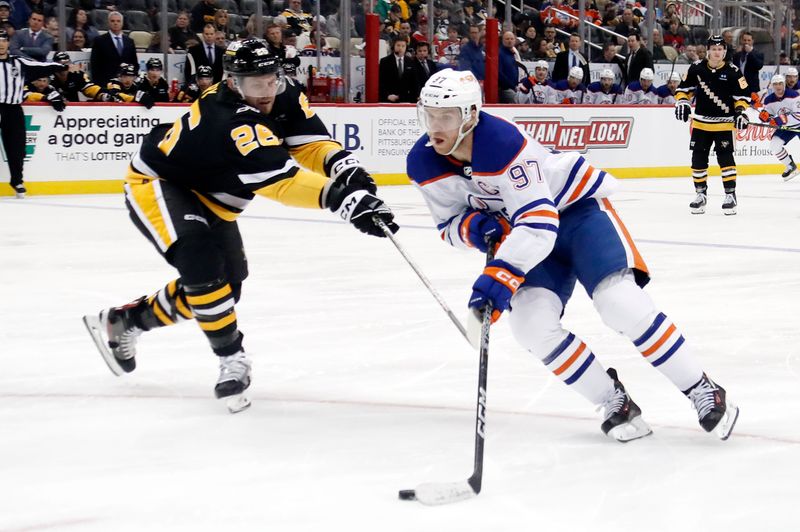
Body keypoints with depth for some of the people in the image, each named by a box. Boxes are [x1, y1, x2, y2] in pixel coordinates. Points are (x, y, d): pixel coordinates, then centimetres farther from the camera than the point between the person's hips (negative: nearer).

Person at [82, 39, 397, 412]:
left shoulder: (285, 98, -13)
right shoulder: (231, 121, -39)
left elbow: (312, 143, -17)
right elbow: (281, 179, -48)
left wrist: (346, 168, -39)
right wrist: (341, 199, -59)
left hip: (206, 197, 9)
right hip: (156, 183, -9)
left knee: (221, 286, 11)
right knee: (200, 260, -33)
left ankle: (122, 321, 29)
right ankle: (232, 360, -21)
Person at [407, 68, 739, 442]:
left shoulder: (503, 143, -33)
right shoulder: (423, 165, -12)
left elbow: (539, 223, -37)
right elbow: (448, 225, 1)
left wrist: (500, 276, -48)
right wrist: (472, 226, -23)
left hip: (578, 206, -6)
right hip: (522, 226, 6)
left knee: (620, 302, -23)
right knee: (531, 324, -17)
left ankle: (703, 393, -9)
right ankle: (615, 404, -2)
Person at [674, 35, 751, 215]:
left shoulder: (732, 72, -7)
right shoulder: (696, 68, -1)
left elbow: (742, 95, -1)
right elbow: (684, 87, 10)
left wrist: (741, 112, -15)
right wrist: (682, 102, -7)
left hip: (724, 123, -3)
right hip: (701, 122, 3)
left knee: (725, 157, -9)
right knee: (698, 158, 5)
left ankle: (730, 195, -2)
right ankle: (701, 193, 18)